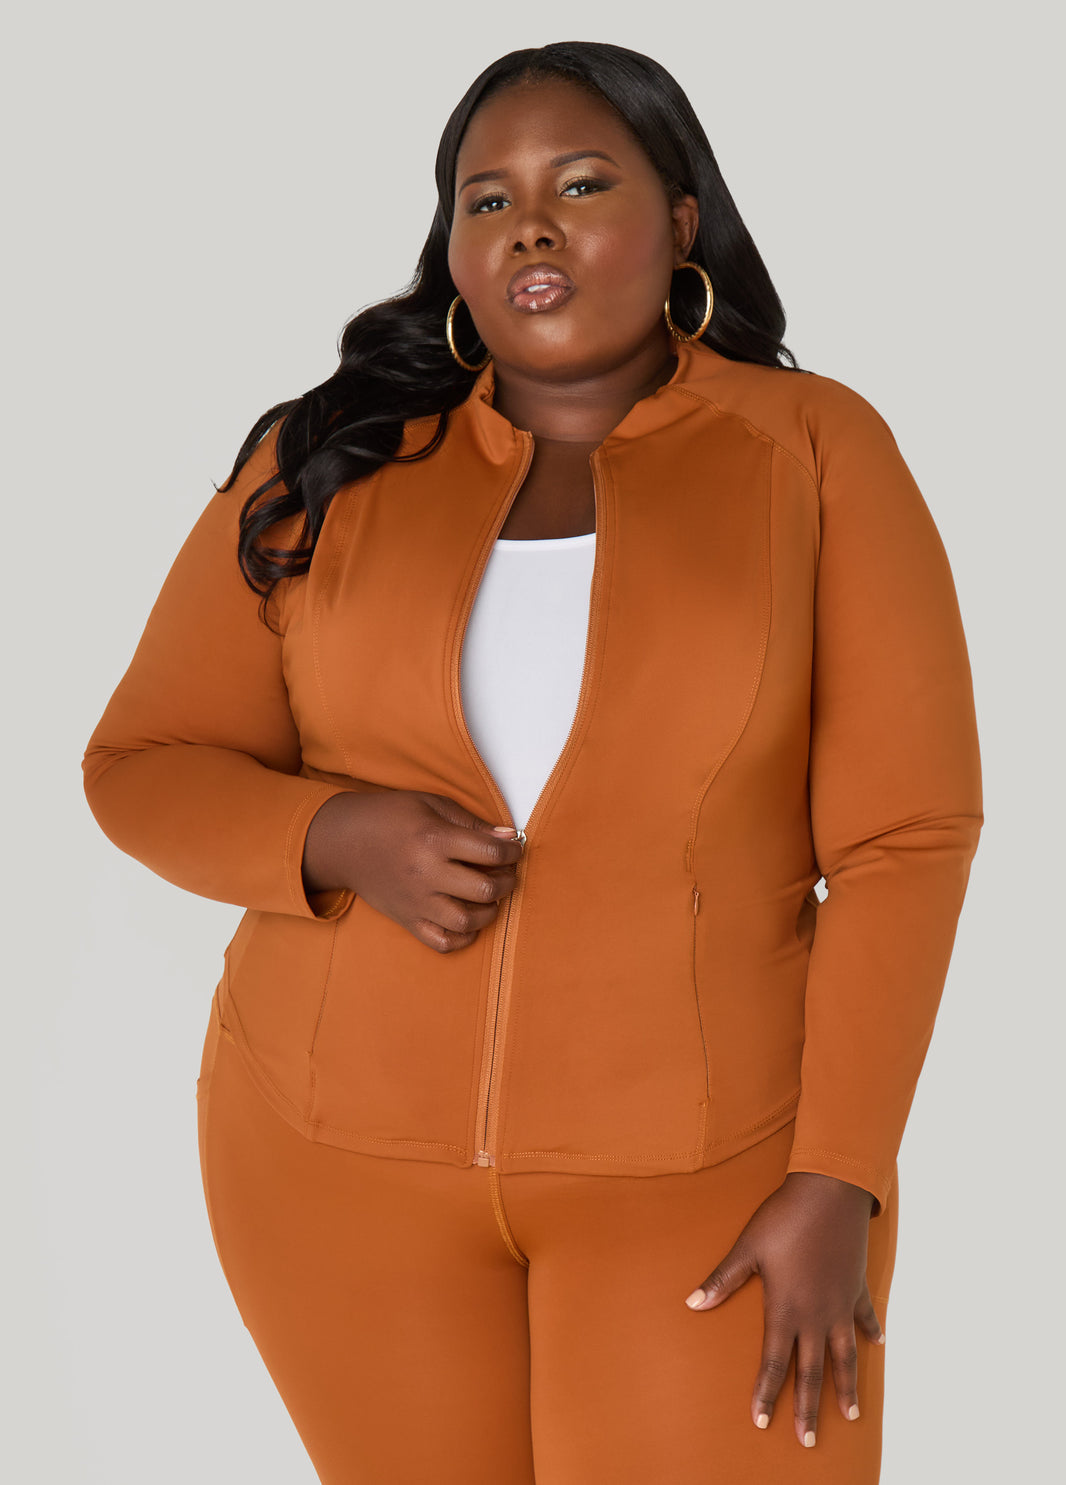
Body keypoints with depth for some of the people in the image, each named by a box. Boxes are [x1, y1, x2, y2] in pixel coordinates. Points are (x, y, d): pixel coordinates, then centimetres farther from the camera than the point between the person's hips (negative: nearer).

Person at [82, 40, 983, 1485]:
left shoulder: (819, 453, -7)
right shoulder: (331, 464, -2)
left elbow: (904, 836, -9)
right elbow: (147, 771, 1)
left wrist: (836, 1186, -15)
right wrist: (340, 840, -20)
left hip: (700, 1160, -2)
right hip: (351, 1144, 2)